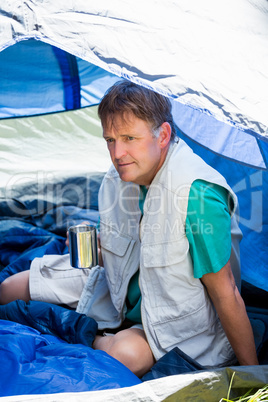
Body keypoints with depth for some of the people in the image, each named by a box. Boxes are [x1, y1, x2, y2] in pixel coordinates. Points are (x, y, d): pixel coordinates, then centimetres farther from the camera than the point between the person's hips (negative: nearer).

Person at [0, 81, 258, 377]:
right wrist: (96, 246, -15)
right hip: (120, 293, 5)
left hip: (178, 317, -4)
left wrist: (252, 371, -18)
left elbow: (225, 293, -26)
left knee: (126, 354, -35)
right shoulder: (116, 180, -11)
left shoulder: (197, 193, -33)